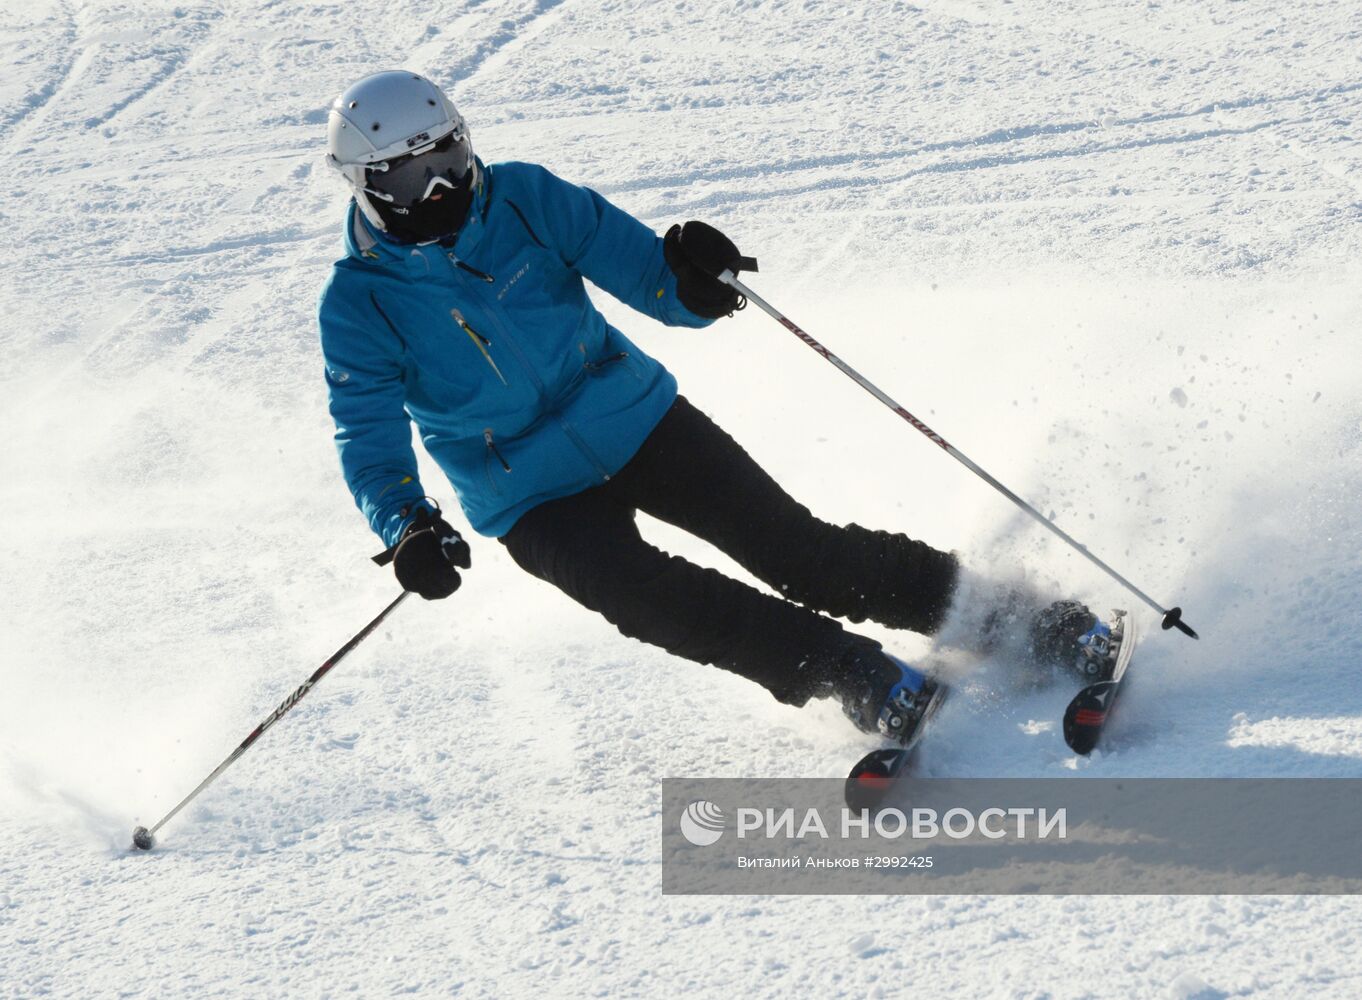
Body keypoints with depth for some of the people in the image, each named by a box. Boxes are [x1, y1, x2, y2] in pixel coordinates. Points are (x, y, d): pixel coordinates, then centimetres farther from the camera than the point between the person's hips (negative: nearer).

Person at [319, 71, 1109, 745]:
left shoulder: (524, 199, -9)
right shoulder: (359, 307, -13)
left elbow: (642, 268, -10)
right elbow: (370, 440, -16)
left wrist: (690, 281, -35)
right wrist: (406, 528, -37)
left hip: (635, 418, 1)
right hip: (534, 499, -1)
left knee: (791, 545, -10)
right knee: (649, 598, -26)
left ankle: (1026, 620, -4)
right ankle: (861, 679, -22)